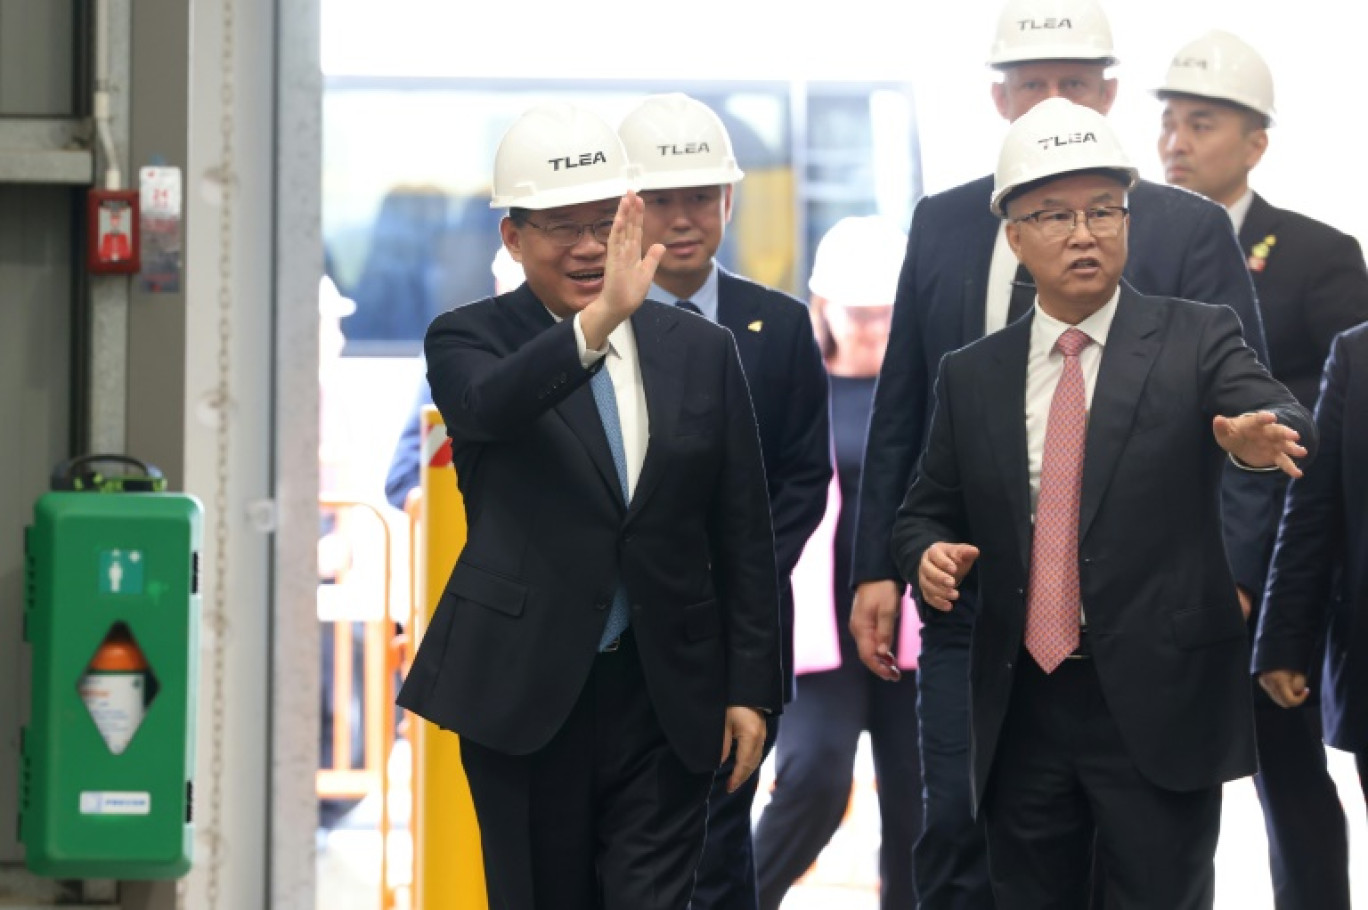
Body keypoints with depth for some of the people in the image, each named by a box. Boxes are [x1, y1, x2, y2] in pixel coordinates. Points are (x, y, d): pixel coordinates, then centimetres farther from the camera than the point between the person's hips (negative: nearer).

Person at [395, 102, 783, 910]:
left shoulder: (702, 351, 5)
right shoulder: (468, 341, -1)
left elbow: (746, 538, 8)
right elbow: (492, 404, -27)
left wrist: (752, 688, 3)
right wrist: (598, 320, -44)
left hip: (666, 697, 1)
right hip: (526, 693, -1)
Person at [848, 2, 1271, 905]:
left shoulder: (1187, 229, -2)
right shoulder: (942, 224, 8)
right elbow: (899, 413, 11)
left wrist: (1226, 577, -14)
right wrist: (877, 565, 6)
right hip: (971, 595, 2)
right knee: (959, 834, 0)